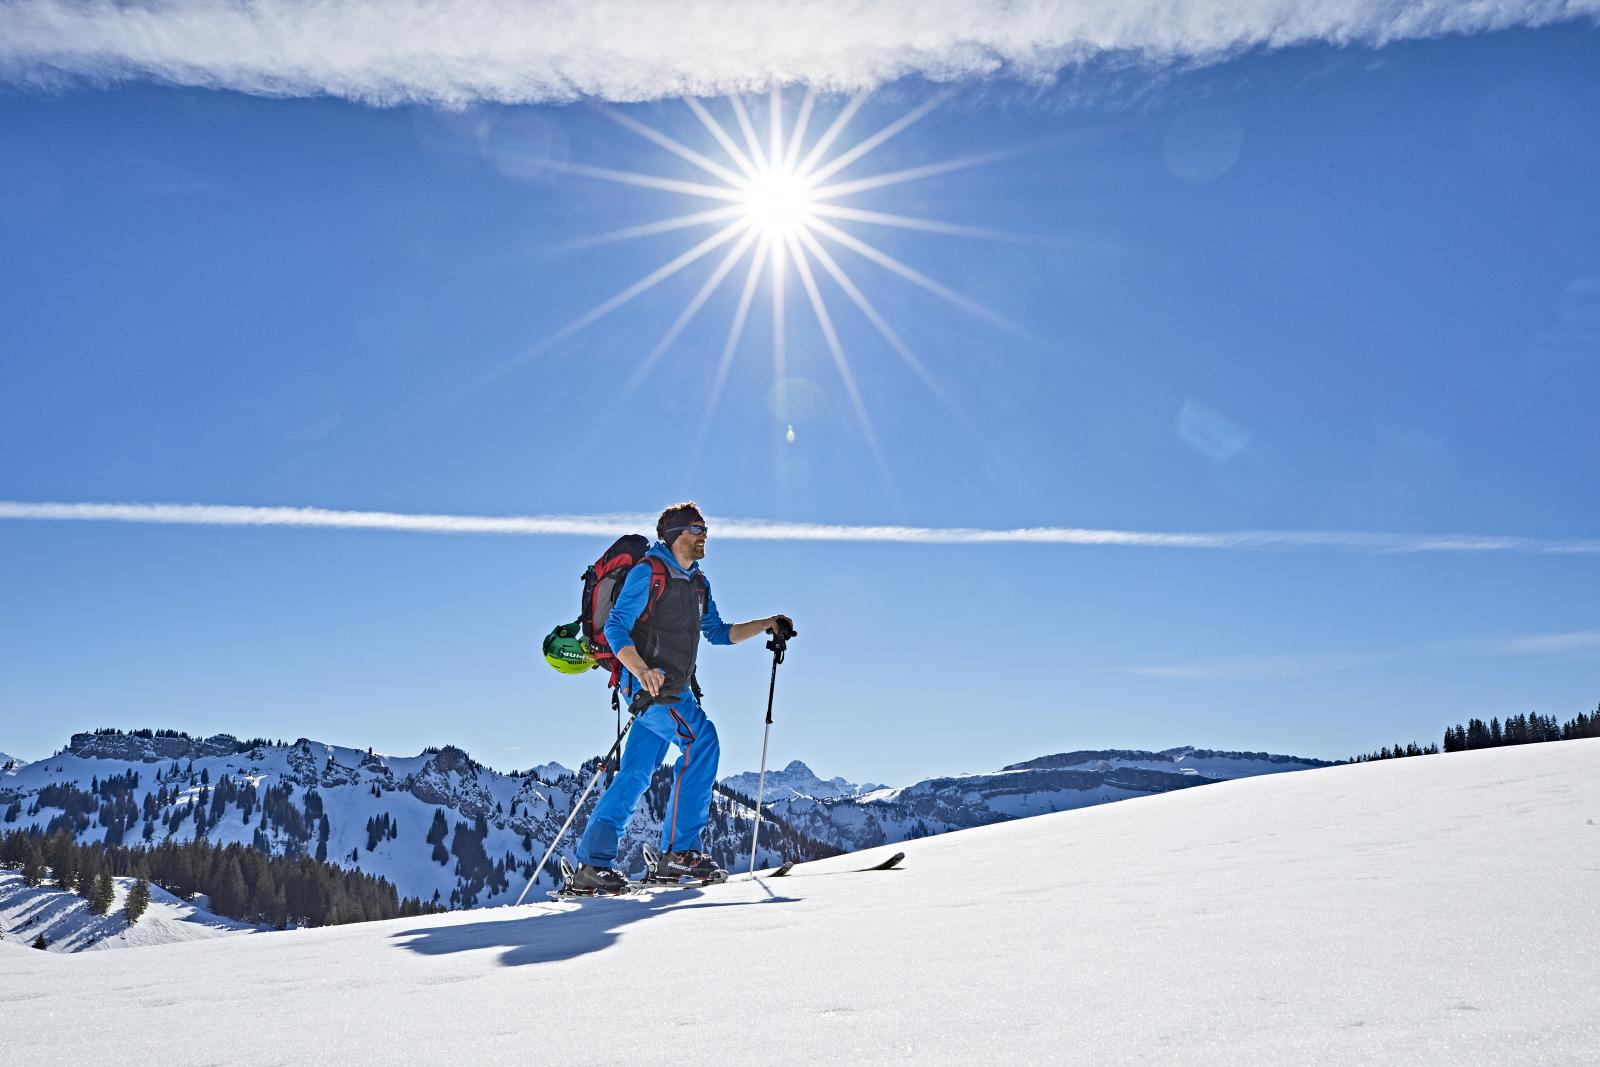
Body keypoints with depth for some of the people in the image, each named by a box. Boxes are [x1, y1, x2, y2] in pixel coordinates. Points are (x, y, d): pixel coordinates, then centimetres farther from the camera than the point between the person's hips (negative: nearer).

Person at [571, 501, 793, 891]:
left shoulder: (698, 582, 18)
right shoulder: (648, 572, -8)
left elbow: (717, 632, 23)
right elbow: (615, 627, -15)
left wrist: (766, 625, 11)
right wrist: (642, 671, -31)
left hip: (675, 690, 8)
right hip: (646, 685, -8)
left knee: (636, 775, 6)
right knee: (701, 739, -20)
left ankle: (592, 864, 11)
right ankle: (679, 851, -16)